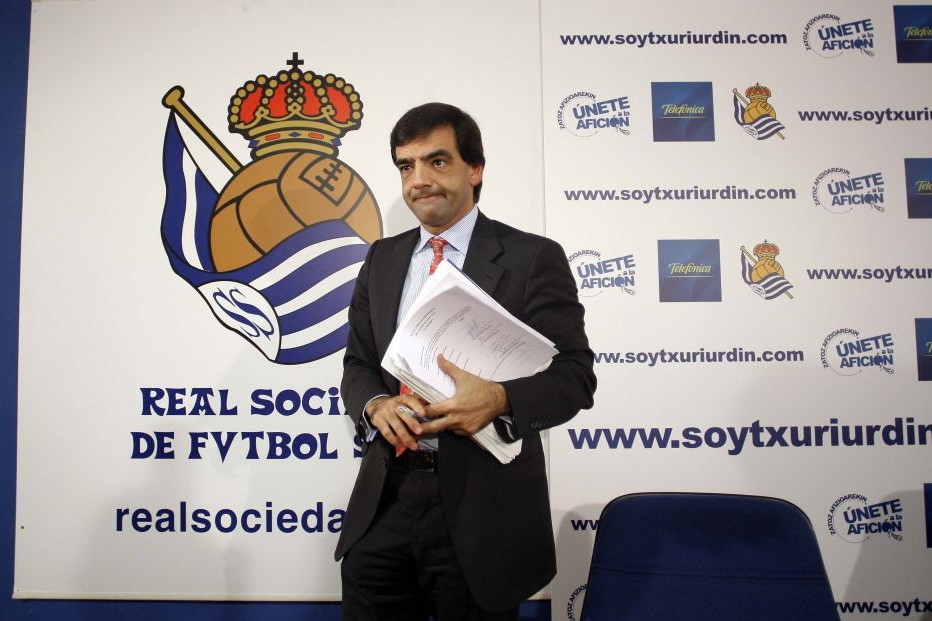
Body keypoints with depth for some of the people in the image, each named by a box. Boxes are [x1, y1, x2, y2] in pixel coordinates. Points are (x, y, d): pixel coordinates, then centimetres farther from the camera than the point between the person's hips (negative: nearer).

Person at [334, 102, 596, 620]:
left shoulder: (533, 258, -5)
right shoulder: (383, 258, 10)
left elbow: (575, 374, -7)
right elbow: (358, 363, 13)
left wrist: (500, 398, -26)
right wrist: (376, 404, -10)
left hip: (481, 512, -4)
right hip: (384, 504, 5)